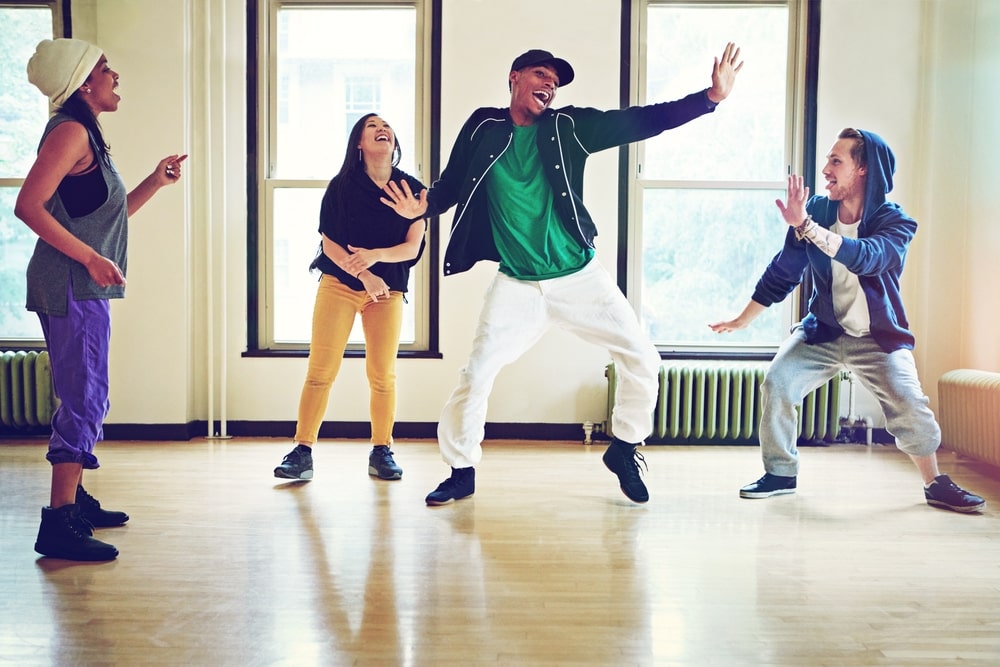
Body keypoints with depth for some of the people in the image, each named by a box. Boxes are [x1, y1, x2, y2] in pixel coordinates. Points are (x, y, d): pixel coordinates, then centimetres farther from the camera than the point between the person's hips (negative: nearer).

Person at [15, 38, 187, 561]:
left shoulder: (87, 136, 20)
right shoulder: (70, 131, -11)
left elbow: (110, 215, 23)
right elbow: (28, 205, -20)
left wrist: (155, 182, 16)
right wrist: (92, 259, -23)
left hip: (83, 288, 10)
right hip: (70, 287, -10)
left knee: (85, 399, 16)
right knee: (84, 401, -10)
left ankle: (74, 498, 28)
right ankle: (59, 523, -6)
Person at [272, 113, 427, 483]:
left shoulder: (411, 188, 0)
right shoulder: (342, 186, -2)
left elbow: (412, 247, -5)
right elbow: (329, 244, -5)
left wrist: (375, 255, -23)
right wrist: (364, 276, -17)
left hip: (388, 290, 1)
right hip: (338, 283, -1)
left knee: (383, 375, 1)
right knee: (320, 370, -5)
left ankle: (381, 452, 15)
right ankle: (302, 451, 2)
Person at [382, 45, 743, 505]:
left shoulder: (569, 126, 1)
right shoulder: (482, 129, 2)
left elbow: (644, 121, -2)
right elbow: (451, 186, 6)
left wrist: (712, 96, -10)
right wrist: (422, 205, -16)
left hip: (580, 277, 2)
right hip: (516, 286, -1)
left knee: (641, 358, -2)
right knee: (476, 375, -7)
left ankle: (624, 450, 22)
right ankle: (462, 472, 15)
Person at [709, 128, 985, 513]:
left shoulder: (895, 222, -14)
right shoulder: (816, 210, -7)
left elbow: (867, 258, -37)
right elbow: (782, 271, 2)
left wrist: (806, 226, -47)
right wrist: (743, 320, 7)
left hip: (878, 338, -2)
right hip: (822, 332, 2)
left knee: (910, 408, -13)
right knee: (776, 384, -14)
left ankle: (935, 485, 11)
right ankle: (781, 474, 2)